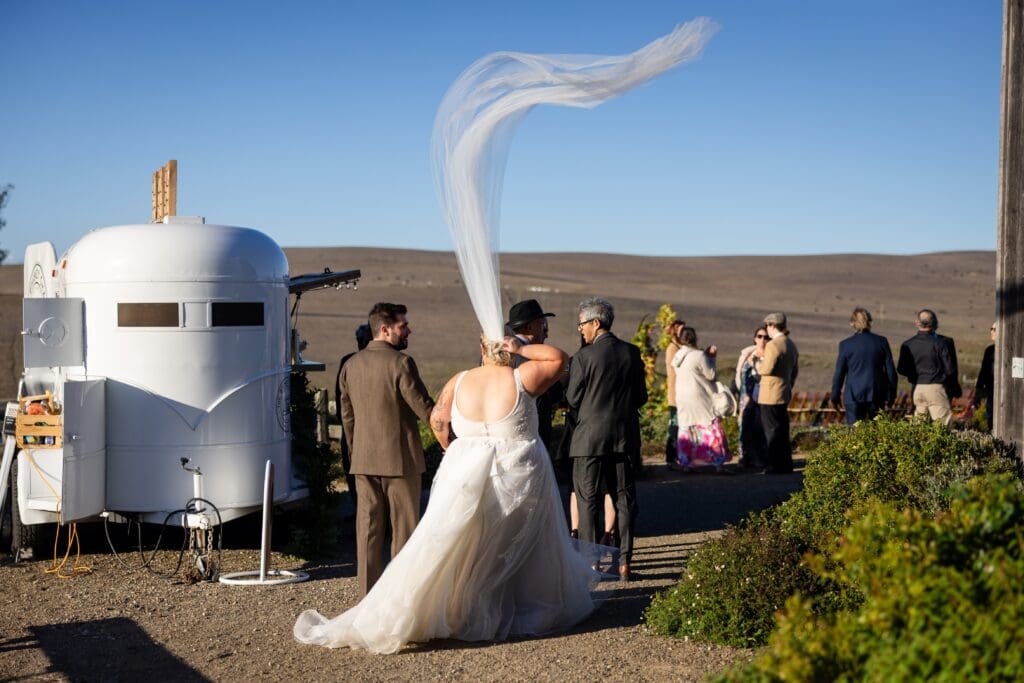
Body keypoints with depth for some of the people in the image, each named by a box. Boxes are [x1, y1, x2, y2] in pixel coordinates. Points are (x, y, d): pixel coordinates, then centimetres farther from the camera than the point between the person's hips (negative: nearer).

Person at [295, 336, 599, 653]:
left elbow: (437, 419, 5)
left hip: (466, 474, 2)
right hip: (519, 477, -2)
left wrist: (453, 449, 18)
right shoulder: (522, 379, -9)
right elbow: (559, 358, 1)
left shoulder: (460, 382, -1)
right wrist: (521, 349, -4)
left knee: (441, 550, 4)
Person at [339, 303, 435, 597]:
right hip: (400, 458, -6)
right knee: (404, 528, 3)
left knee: (368, 527, 9)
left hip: (363, 461, 6)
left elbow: (347, 415, 14)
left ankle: (369, 592, 12)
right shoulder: (400, 363, -13)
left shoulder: (351, 365, 8)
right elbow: (425, 409, -14)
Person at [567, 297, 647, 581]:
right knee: (624, 499, 9)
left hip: (590, 438, -4)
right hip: (624, 437, 4)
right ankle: (624, 563, 9)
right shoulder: (632, 353, 1)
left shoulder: (584, 357, -12)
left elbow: (573, 399, -6)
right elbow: (641, 397, 6)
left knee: (587, 501, 4)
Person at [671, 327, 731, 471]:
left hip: (682, 398, 7)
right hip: (699, 398, -7)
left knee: (686, 428, 10)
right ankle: (718, 463, -5)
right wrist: (711, 358, 1)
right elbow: (711, 375, -10)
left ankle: (686, 463, 9)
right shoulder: (699, 355, -15)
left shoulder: (678, 356, 6)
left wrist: (707, 355, 11)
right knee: (710, 427, -2)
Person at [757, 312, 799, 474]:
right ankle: (785, 464, 19)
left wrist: (757, 365, -4)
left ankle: (775, 465, -3)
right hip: (784, 394, 9)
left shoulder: (773, 345, -17)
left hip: (770, 395, -9)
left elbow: (767, 369, -23)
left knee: (771, 430, -4)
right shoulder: (791, 345, 13)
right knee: (782, 430, 14)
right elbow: (795, 371, 20)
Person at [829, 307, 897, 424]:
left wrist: (835, 396, 9)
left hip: (854, 395, -2)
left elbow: (839, 372, -1)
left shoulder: (846, 344, -5)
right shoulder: (881, 341, -1)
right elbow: (890, 369, 2)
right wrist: (891, 394, 11)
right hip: (877, 394, 2)